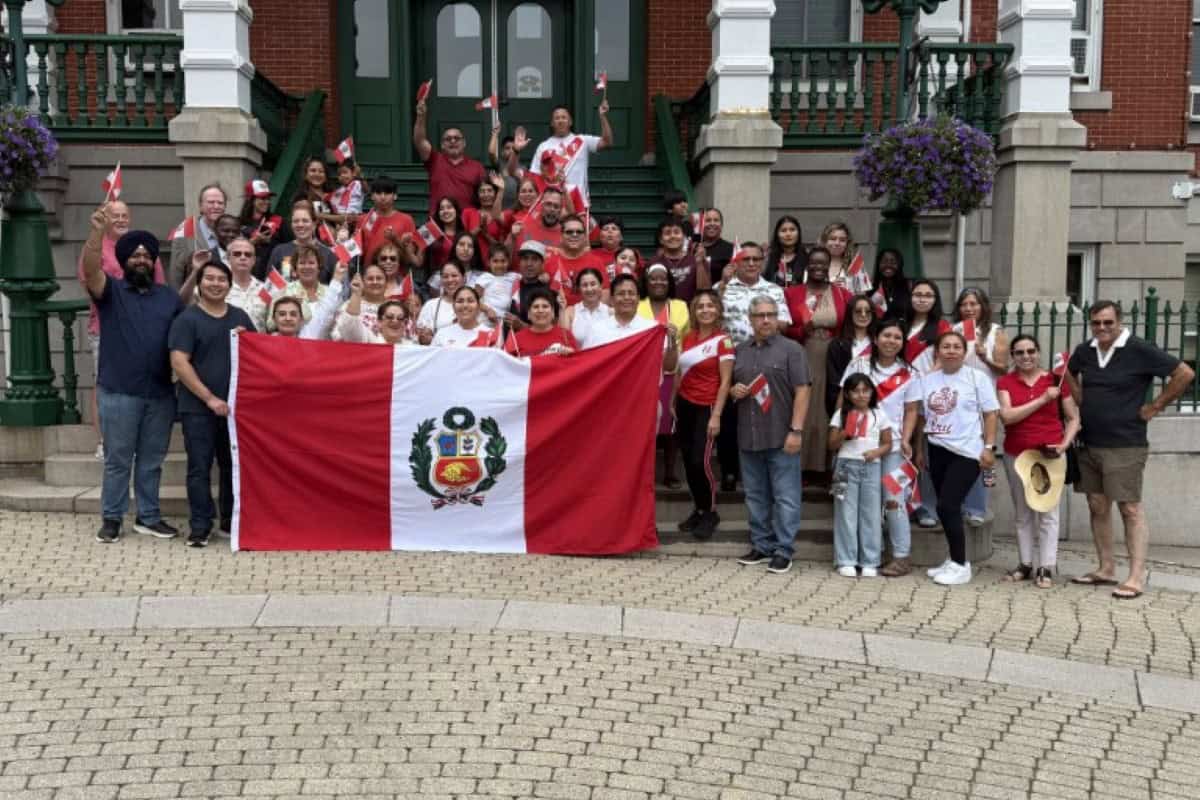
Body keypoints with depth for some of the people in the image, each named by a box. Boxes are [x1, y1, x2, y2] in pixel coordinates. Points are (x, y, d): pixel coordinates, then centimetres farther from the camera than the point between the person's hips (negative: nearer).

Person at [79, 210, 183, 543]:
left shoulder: (169, 297, 12)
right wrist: (98, 231, -32)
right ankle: (111, 518, 15)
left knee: (151, 460, 11)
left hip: (160, 394, 3)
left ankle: (149, 517, 21)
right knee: (117, 459, 4)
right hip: (118, 393, -3)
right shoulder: (111, 291, 1)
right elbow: (90, 269, -18)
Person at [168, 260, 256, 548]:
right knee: (200, 468, -1)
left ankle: (231, 521, 23)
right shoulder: (187, 319, -3)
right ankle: (200, 526, 6)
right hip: (199, 408, -4)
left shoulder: (240, 317, 13)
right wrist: (210, 398, -16)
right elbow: (179, 363, -12)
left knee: (233, 466, 11)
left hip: (235, 405, 5)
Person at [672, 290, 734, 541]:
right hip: (684, 404, 5)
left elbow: (725, 381, -12)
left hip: (706, 407, -5)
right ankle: (699, 510, 19)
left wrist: (716, 416, -16)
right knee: (688, 461, 6)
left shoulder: (723, 340, -9)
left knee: (700, 461, -9)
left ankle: (710, 513, 9)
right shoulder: (688, 337, 8)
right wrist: (672, 402, 10)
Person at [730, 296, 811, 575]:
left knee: (785, 497, -2)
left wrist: (796, 430, -15)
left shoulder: (791, 350, -2)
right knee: (755, 496, 12)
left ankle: (783, 551, 4)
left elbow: (802, 392, -7)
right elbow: (730, 387, 24)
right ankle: (761, 545, 22)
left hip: (781, 437, -5)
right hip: (748, 437, 5)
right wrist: (733, 391, -1)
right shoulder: (740, 351, 14)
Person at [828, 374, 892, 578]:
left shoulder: (879, 415, 5)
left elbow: (888, 444, 7)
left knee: (870, 515, 3)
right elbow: (832, 445, 1)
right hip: (847, 466, -1)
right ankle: (846, 561, 5)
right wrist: (845, 434, -16)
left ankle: (870, 562, 9)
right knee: (846, 514, 0)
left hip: (871, 467, 1)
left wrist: (876, 452, -12)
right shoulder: (841, 415, 2)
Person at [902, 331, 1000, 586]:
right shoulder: (927, 379, 9)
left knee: (947, 506, -12)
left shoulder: (976, 378, -3)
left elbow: (990, 414, -4)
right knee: (947, 508, 9)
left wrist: (989, 447, -11)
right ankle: (956, 561, 22)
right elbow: (917, 413, 14)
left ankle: (960, 565, -2)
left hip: (967, 452, -5)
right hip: (938, 450, 5)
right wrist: (918, 448, 13)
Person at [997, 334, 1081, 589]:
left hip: (1049, 454, -2)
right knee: (1022, 513, 10)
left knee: (1048, 512, -2)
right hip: (1016, 455, 2)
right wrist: (1043, 399, -15)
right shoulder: (1005, 382, 1)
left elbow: (1074, 418, 6)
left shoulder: (1055, 380, 1)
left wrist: (1065, 444, -10)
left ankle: (1046, 568, 2)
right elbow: (1007, 416, -14)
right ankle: (1025, 564, 18)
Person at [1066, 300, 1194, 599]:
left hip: (1125, 445, -6)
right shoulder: (1084, 351, 7)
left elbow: (1185, 374, -10)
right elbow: (1069, 373, 29)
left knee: (1130, 508, -5)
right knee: (1097, 507, 11)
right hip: (1089, 444, 7)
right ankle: (1106, 569, 21)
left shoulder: (1139, 350, -11)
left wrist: (1155, 407, -8)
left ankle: (1137, 575, -2)